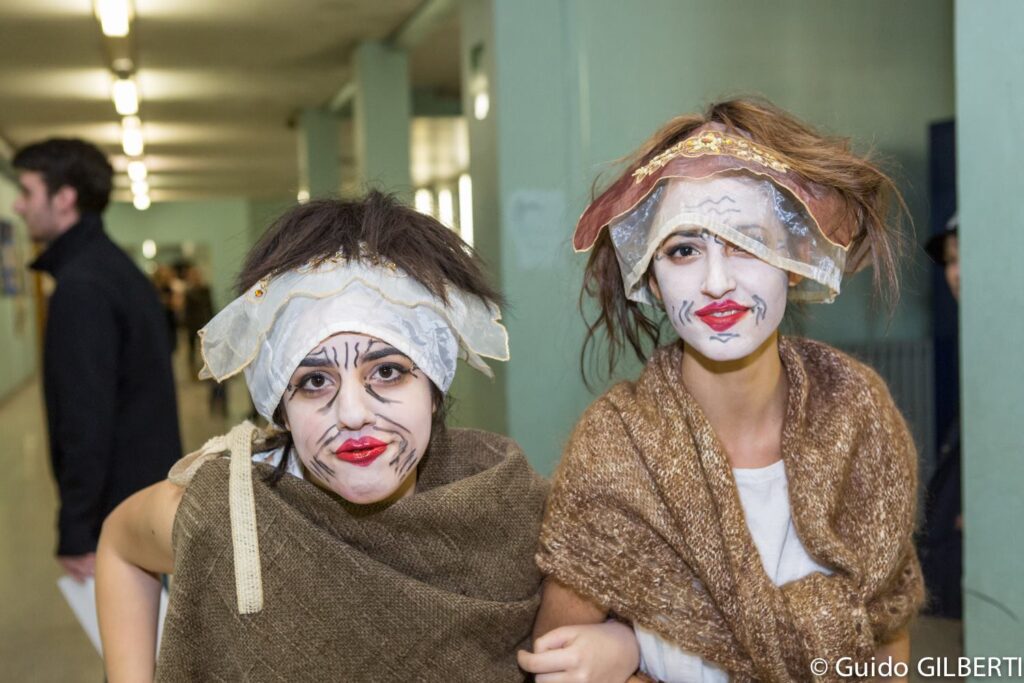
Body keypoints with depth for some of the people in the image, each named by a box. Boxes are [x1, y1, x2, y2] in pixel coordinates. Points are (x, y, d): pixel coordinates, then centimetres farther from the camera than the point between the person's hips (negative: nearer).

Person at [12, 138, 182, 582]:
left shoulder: (81, 285, -18)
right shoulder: (115, 267, 13)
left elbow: (86, 420, -23)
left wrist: (76, 534, -20)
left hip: (124, 512, -10)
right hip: (151, 496, 10)